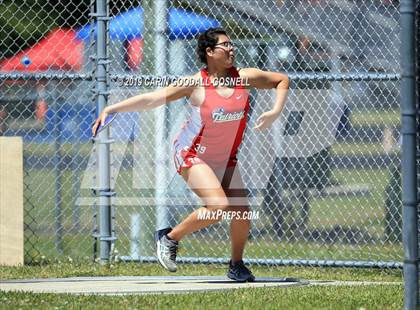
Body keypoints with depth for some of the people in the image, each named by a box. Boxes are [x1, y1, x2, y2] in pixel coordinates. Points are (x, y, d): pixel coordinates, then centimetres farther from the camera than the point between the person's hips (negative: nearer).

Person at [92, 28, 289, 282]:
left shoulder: (244, 78, -6)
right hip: (192, 154, -5)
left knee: (242, 213, -3)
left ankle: (237, 265, 20)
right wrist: (111, 109, -22)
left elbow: (282, 80, 7)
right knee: (219, 206, -24)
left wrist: (275, 112, -8)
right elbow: (151, 99, -17)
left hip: (226, 158, 5)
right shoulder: (195, 84, -18)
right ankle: (170, 237, -3)